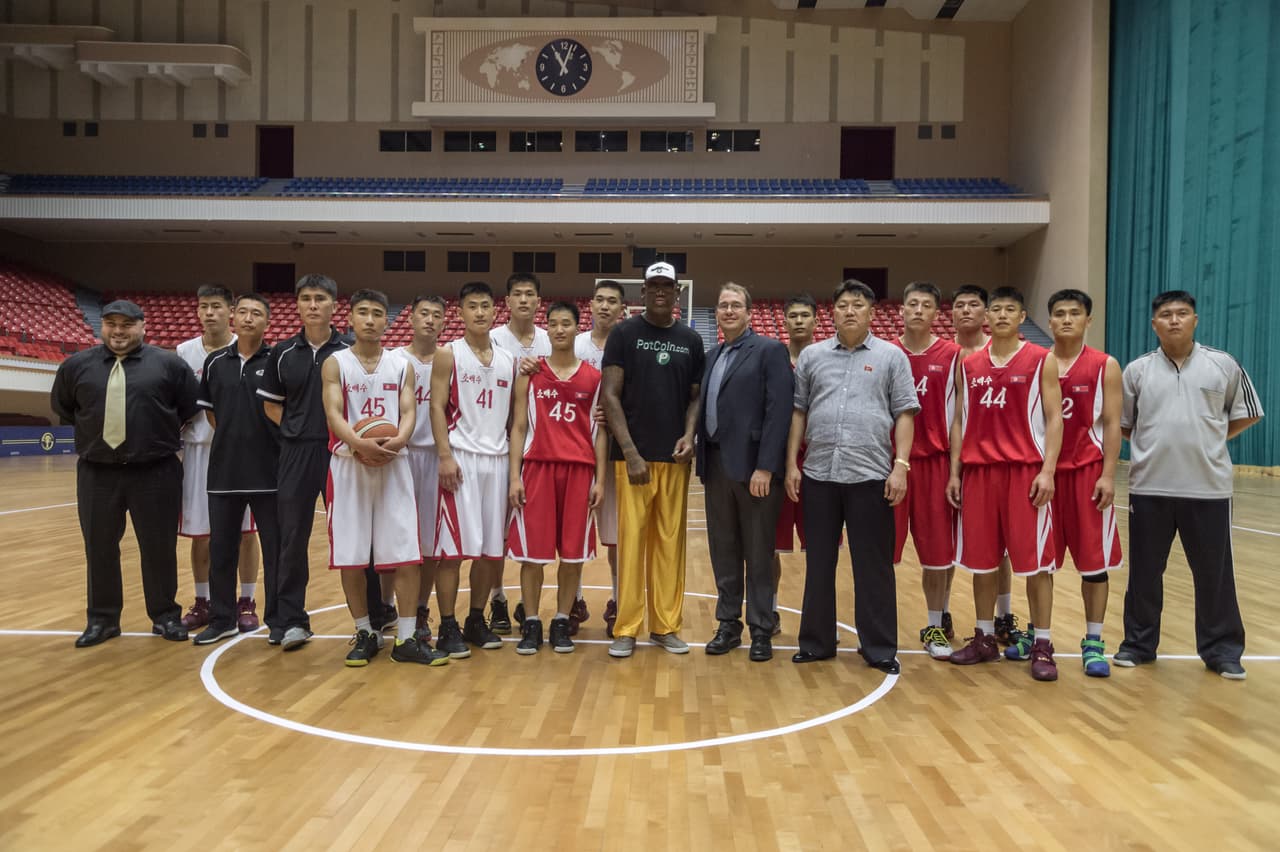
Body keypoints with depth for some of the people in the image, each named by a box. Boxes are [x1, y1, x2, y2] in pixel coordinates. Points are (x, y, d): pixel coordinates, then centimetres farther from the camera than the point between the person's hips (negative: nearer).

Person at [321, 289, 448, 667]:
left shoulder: (402, 366, 10)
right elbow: (333, 413, -9)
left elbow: (409, 412, 0)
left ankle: (406, 639, 6)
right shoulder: (335, 364, 4)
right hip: (348, 465, -1)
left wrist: (397, 441, -22)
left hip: (393, 464, 1)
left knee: (406, 554, -3)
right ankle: (365, 633, 19)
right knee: (350, 556, 3)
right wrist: (360, 443, -28)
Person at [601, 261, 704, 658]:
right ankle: (626, 629, 8)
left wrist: (689, 434, -7)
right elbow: (610, 395, -4)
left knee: (670, 542, 7)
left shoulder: (691, 340, 11)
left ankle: (666, 625, 17)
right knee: (631, 540, -1)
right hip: (633, 455, -3)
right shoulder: (624, 334, 1)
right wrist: (630, 451, -11)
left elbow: (695, 396, 13)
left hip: (675, 457, 3)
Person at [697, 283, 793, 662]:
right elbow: (705, 408, 15)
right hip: (717, 465, 6)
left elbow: (779, 411, -12)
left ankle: (761, 630, 13)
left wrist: (764, 467, -19)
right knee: (723, 552, 11)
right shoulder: (712, 357, 17)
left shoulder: (769, 350, -4)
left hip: (753, 466, -6)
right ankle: (728, 624, 22)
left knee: (758, 553, 3)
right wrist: (702, 461, 5)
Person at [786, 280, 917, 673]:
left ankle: (879, 648, 15)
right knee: (818, 564, 10)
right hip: (818, 474, 2)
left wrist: (900, 465, -8)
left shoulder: (891, 356, 4)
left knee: (874, 566, 4)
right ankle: (816, 642, 22)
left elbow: (904, 415, 1)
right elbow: (798, 412, 11)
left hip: (871, 475, -2)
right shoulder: (811, 356, 10)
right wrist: (792, 464, 5)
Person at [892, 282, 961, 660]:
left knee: (937, 550, 6)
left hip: (934, 461, -1)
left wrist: (955, 467, -1)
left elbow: (955, 415, 2)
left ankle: (936, 626, 20)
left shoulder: (951, 355, 1)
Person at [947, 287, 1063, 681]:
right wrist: (954, 471, 7)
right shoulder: (969, 365, 11)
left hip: (1026, 470, -3)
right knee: (981, 559, 9)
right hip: (978, 470, 4)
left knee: (1034, 560, -1)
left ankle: (1041, 646, 9)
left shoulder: (1042, 361, 2)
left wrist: (1047, 471, -11)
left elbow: (1054, 419, -2)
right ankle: (985, 638, 21)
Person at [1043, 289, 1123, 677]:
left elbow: (1111, 424, -2)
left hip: (1087, 471, -2)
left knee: (1093, 558, 2)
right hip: (1043, 471, 2)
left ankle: (1093, 642, 12)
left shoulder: (1105, 366, 0)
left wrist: (1108, 475, -10)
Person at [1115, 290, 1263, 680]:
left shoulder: (1224, 365, 1)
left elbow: (1247, 414, 10)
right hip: (1149, 487, 1)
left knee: (1214, 572, 6)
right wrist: (1159, 441, 4)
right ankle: (1139, 643, 22)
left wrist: (1207, 440, 5)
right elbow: (1122, 423, 11)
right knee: (1144, 570, 8)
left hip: (1208, 487, 0)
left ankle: (1221, 649, 21)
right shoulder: (1137, 370, 3)